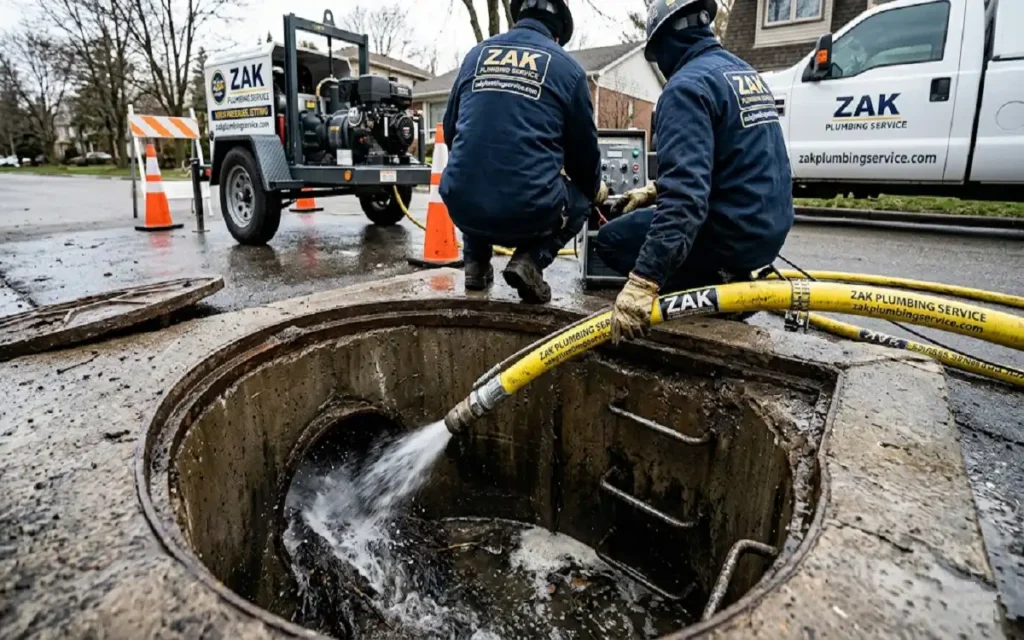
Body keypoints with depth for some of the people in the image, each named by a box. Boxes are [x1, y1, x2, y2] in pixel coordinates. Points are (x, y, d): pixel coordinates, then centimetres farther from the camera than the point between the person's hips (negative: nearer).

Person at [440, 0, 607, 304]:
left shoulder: (476, 54, 14)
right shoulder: (567, 67, 5)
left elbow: (450, 131, 21)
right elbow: (583, 148, 12)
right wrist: (595, 189, 33)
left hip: (462, 206, 4)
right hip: (529, 211, -4)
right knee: (581, 200, 27)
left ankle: (476, 263, 22)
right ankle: (530, 260, 4)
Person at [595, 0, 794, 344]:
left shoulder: (688, 84, -17)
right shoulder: (744, 72, 12)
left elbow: (685, 191, -30)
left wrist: (643, 281, -34)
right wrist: (654, 191, 23)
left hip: (733, 231, -9)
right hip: (769, 227, 9)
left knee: (611, 238, 4)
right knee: (643, 215, 26)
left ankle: (717, 286, -4)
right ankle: (728, 276, 14)